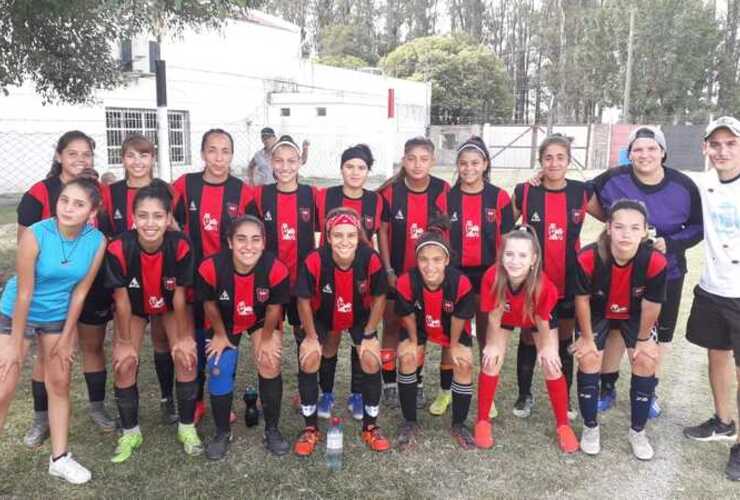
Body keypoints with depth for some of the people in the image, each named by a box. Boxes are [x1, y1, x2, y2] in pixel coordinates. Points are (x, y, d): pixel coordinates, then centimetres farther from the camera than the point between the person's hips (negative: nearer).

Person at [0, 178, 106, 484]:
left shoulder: (97, 241, -19)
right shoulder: (35, 235, -28)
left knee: (60, 385, 11)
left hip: (59, 316, 3)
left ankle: (59, 458, 26)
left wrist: (66, 338, -4)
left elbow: (79, 292, -9)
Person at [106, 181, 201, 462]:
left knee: (186, 357, -11)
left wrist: (183, 337, -12)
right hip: (134, 307, 0)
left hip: (171, 305, 0)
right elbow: (121, 298, -22)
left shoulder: (180, 246, -33)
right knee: (124, 364, -8)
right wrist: (125, 342, -12)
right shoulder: (119, 249, -34)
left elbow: (179, 294, -20)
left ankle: (187, 428, 9)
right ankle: (130, 433, 14)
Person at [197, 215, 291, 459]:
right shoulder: (211, 268, -35)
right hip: (224, 322, 1)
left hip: (262, 320, 0)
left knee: (270, 365, -11)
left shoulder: (276, 269, -35)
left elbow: (274, 308, -15)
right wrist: (220, 335, -2)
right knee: (219, 370, -6)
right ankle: (222, 433, 16)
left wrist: (266, 339, -4)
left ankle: (272, 430, 10)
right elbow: (210, 304, -14)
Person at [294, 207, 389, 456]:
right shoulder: (314, 261, -34)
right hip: (322, 316, 0)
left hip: (360, 317, 1)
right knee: (308, 360, -14)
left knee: (371, 361, -12)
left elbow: (379, 297, -14)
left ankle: (370, 426, 10)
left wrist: (369, 335, -10)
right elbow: (304, 301, -18)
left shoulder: (371, 260, -31)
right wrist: (311, 336, -11)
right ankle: (311, 428, 6)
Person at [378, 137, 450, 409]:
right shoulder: (390, 191, -12)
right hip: (395, 272, -1)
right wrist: (388, 270, -8)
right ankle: (389, 384, 20)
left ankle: (417, 385, 25)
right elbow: (382, 232, -5)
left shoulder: (442, 190, -9)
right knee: (392, 327, 8)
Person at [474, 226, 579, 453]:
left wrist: (547, 347, -7)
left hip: (537, 320, -1)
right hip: (505, 319, 1)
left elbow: (541, 320, -21)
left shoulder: (543, 284, -41)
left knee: (552, 367, -5)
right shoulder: (492, 277, -40)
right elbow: (494, 316, -22)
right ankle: (482, 421, 11)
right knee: (491, 362, -7)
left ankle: (563, 425, 16)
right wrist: (494, 344, -10)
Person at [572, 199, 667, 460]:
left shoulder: (656, 261, -35)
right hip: (597, 313, -1)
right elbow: (582, 299, -20)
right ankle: (590, 428, 15)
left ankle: (638, 431, 17)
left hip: (636, 315, 1)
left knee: (646, 363, -3)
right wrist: (587, 338, -9)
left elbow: (651, 305, -17)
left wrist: (643, 339, -4)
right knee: (588, 360, -5)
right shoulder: (588, 258, -37)